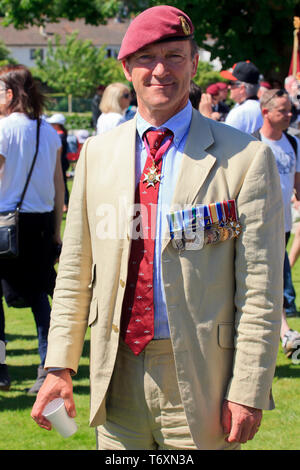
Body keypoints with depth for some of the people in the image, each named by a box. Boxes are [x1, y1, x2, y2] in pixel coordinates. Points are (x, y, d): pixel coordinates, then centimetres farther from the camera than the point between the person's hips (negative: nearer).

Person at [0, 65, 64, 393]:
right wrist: (56, 230, 16)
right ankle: (49, 365, 7)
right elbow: (59, 186, 10)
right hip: (41, 221, 5)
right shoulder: (49, 131, 7)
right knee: (37, 293, 11)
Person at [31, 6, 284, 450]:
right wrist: (60, 365, 3)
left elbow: (261, 288, -7)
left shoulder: (246, 158, -5)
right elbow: (74, 273, 11)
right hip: (117, 380, 4)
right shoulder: (96, 154, 8)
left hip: (200, 383, -3)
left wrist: (248, 392, -12)